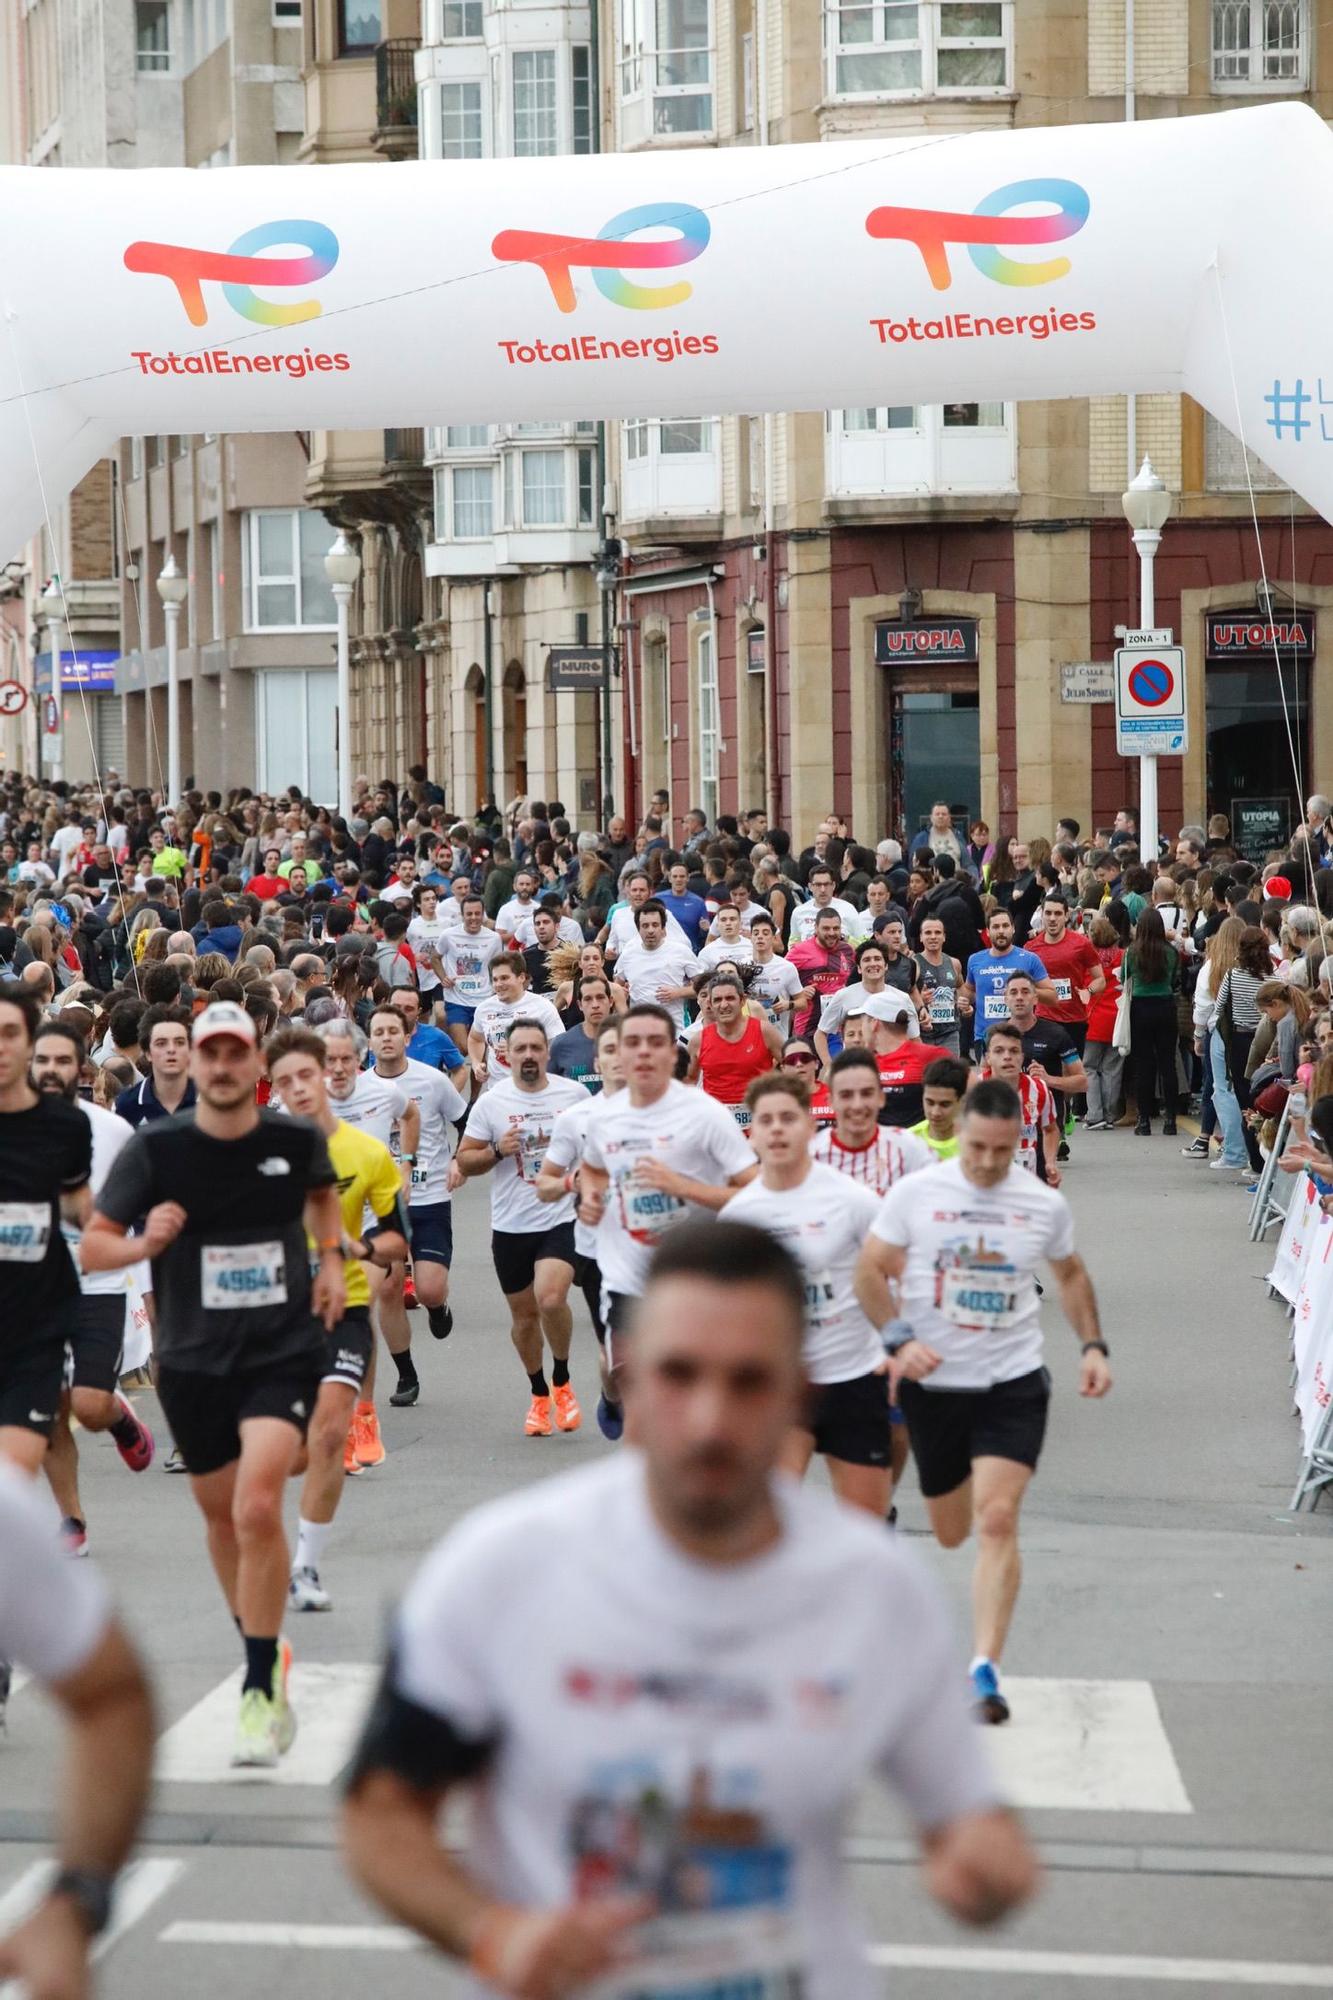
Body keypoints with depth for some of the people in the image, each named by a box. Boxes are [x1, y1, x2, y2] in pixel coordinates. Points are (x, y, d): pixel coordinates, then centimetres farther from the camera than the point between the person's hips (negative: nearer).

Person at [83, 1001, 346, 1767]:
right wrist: (143, 1243, -24)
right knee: (223, 1516, 14)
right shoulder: (155, 1149, -8)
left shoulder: (297, 1140, -4)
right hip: (193, 1360, 2)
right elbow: (93, 1245, -5)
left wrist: (331, 1257, 7)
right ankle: (266, 1655, 39)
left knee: (258, 1508, -20)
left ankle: (262, 1689, -11)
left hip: (284, 1351, -2)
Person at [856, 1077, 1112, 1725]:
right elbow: (871, 1271, -3)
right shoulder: (915, 1193, -6)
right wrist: (900, 1339, -17)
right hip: (933, 1382, 1)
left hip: (1013, 1385, -1)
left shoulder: (1045, 1205, -1)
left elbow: (1071, 1273, 16)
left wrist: (1092, 1344, 4)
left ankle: (985, 1670, -19)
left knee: (997, 1520, -18)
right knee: (951, 1533, 13)